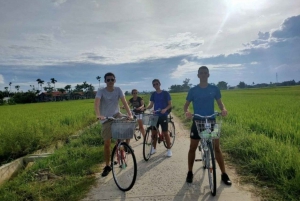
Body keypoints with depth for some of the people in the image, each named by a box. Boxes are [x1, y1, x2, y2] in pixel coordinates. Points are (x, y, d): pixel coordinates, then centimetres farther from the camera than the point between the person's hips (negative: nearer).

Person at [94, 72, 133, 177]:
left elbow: (124, 102, -13)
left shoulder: (118, 90, -5)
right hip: (106, 119, -1)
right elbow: (96, 103, -27)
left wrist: (129, 114, -28)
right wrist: (98, 115, -45)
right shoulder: (101, 91, -12)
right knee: (107, 143, 2)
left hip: (116, 115, 2)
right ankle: (107, 166, 18)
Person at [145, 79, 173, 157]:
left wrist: (165, 109, -23)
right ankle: (154, 148, 22)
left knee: (165, 133, -1)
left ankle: (169, 149, 11)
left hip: (163, 116, -4)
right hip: (155, 115, 4)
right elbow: (151, 105, 6)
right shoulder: (153, 94, 8)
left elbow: (170, 104, -4)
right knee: (154, 132, 7)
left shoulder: (165, 93, -3)